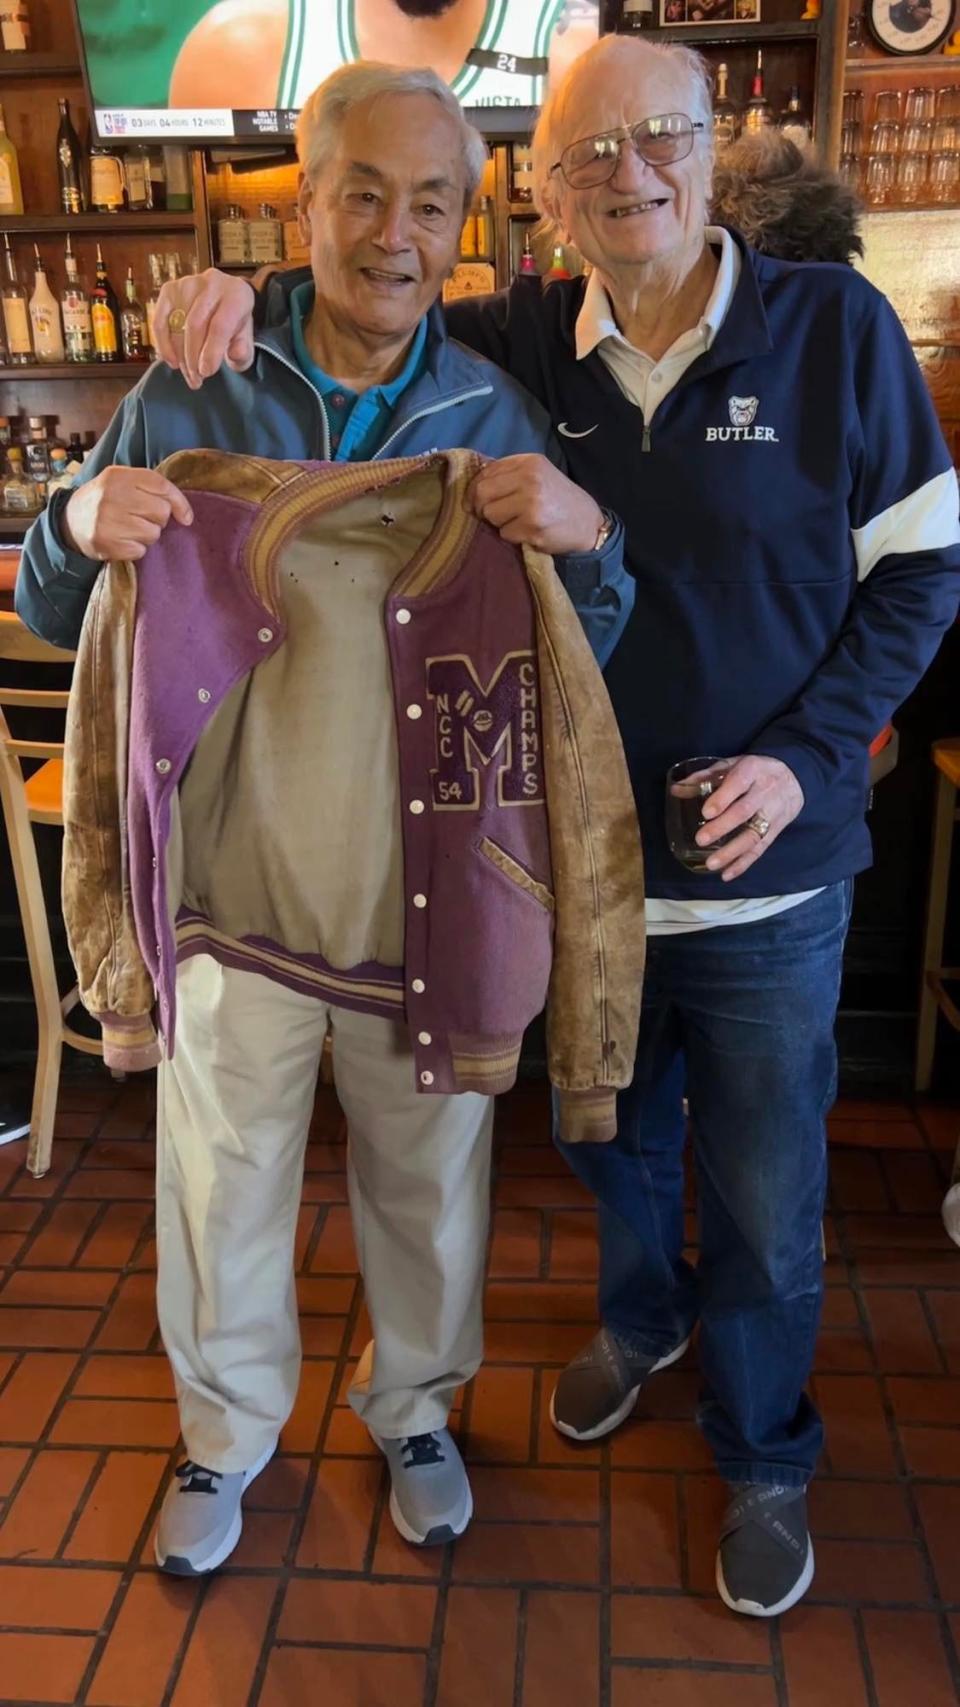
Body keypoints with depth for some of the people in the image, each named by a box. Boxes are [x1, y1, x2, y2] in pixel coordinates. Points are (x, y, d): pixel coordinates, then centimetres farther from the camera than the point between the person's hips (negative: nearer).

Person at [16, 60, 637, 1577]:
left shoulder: (504, 419, 0)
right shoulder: (189, 404, -2)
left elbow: (587, 660, 2)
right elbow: (57, 616, 5)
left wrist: (587, 538, -19)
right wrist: (81, 525, -18)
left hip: (432, 901, 1)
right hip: (235, 886, 0)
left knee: (429, 1181, 18)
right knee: (221, 1186, 16)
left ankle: (415, 1406, 47)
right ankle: (228, 1427, 44)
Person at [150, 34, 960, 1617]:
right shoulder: (515, 345, -4)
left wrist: (807, 754, -17)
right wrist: (251, 292, -13)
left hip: (767, 877, -2)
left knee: (764, 1201, 13)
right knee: (610, 1141, 24)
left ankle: (767, 1457, 40)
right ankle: (639, 1317, 56)